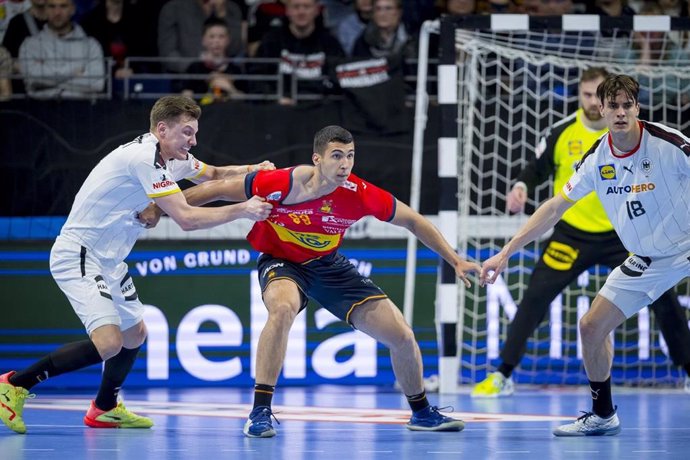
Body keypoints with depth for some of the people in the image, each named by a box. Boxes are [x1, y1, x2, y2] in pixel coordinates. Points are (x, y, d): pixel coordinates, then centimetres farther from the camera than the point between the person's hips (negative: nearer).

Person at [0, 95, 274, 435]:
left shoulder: (172, 157, 7)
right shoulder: (144, 158, -23)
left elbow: (213, 175, 25)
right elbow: (187, 218, -25)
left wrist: (253, 170, 7)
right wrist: (242, 210, -20)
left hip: (108, 260, 11)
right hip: (77, 255, -11)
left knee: (135, 335, 22)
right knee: (109, 343, -23)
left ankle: (105, 408, 41)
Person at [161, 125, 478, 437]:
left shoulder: (359, 194, -22)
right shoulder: (283, 184, -30)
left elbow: (412, 221, -6)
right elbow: (218, 189, -19)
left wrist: (456, 261, -6)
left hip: (328, 264, 4)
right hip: (280, 261, -4)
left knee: (402, 336, -1)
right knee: (283, 307, -40)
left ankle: (421, 413, 26)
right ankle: (259, 412, -33)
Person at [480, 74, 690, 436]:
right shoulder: (597, 159, -6)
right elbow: (555, 208, 1)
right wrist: (505, 253, -2)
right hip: (646, 260, 6)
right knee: (592, 326, 4)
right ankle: (602, 416, 22)